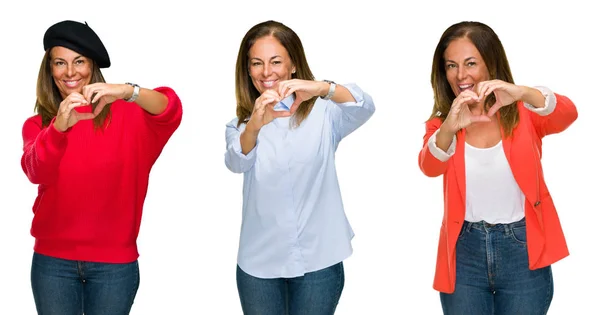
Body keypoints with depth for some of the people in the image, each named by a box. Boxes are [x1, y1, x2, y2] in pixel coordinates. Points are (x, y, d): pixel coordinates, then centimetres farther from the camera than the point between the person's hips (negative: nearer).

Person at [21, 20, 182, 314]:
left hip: (114, 261, -1)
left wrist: (128, 91, -39)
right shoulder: (37, 125, 3)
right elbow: (36, 172, -16)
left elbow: (170, 110, -20)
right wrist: (59, 126, -35)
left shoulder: (124, 114, -1)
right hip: (53, 260, 1)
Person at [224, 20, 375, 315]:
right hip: (259, 261, 2)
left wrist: (322, 88, -41)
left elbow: (364, 107, -21)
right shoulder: (241, 122, 3)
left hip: (319, 260, -1)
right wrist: (254, 125, -39)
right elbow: (237, 163, -17)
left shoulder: (323, 113, -1)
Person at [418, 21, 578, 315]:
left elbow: (567, 114, -22)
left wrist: (521, 93, -41)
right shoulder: (441, 122, 1)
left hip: (523, 251, -1)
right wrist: (449, 128, -40)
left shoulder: (523, 112, -1)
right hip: (464, 252, 1)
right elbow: (429, 167, -19)